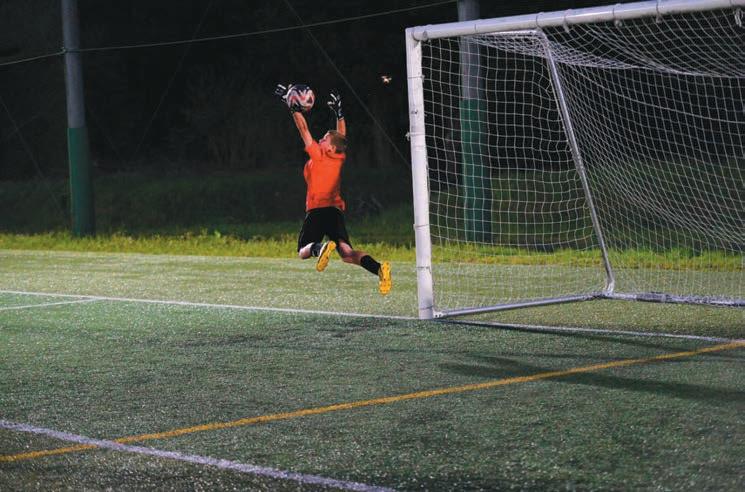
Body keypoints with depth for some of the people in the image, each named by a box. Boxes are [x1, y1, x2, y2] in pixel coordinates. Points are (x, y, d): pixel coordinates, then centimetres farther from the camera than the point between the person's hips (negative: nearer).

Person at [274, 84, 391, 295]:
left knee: (303, 251, 3)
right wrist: (338, 112, 31)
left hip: (316, 210, -5)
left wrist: (293, 107, 5)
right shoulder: (340, 159, 10)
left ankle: (320, 247, -33)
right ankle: (379, 268, -32)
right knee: (347, 253, -6)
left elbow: (304, 129, 1)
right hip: (336, 211, 5)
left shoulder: (318, 156, -2)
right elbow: (342, 135, 27)